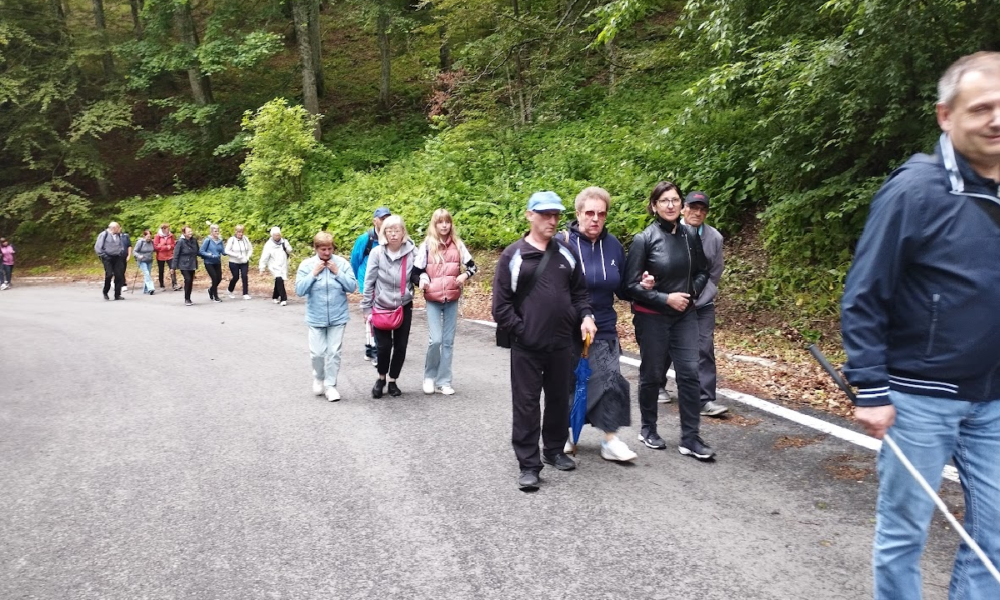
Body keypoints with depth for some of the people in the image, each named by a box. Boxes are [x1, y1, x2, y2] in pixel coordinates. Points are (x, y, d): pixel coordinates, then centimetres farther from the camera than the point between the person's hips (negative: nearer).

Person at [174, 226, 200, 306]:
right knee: (188, 279, -16)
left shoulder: (194, 241, 1)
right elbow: (176, 254, -10)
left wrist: (196, 264, 10)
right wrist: (174, 266, -11)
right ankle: (186, 299, -3)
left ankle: (188, 299, 20)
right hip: (184, 265, -5)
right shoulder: (180, 242, -12)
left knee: (191, 281, 8)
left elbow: (197, 252, 12)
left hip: (192, 265, 5)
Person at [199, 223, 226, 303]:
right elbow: (201, 251, -11)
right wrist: (210, 255, -22)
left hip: (217, 263, 5)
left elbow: (223, 252, 1)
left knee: (219, 278, 6)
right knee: (215, 278, -7)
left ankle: (211, 289, 37)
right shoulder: (208, 240, -11)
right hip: (209, 263, -5)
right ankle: (215, 297, 8)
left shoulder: (220, 240, 2)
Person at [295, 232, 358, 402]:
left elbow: (352, 287, -6)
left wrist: (337, 272, -15)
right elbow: (299, 290, -9)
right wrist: (313, 273, -17)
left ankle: (330, 385, 15)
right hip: (316, 318, 0)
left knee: (334, 352, 3)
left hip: (338, 317, 0)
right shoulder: (307, 265, -5)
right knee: (317, 352, 2)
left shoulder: (342, 263, -5)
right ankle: (318, 378, 29)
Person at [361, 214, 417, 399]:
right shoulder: (377, 252, -11)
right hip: (381, 306, -1)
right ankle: (381, 378, 23)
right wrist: (366, 307, -6)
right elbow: (369, 282, -7)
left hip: (404, 307, 2)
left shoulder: (411, 251, -8)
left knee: (400, 346, 4)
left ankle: (392, 380, 24)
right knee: (384, 346, -4)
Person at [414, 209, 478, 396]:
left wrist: (464, 276, -10)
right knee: (435, 340, -11)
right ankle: (429, 376, 12)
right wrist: (423, 279, -17)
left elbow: (472, 266, 10)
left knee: (448, 341, 6)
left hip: (452, 299, 2)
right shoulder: (427, 245, -2)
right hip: (433, 299, -2)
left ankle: (444, 381, 15)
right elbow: (417, 270, 3)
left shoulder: (458, 244, 3)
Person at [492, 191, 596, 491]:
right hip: (526, 347, -4)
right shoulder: (513, 255, -5)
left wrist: (585, 316, -1)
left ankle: (555, 450, 34)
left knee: (559, 399, 16)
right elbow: (501, 303, -5)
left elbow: (579, 291, 16)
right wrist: (521, 331, -9)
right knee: (526, 404, 1)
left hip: (562, 343, 4)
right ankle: (529, 464, 9)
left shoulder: (566, 252, 8)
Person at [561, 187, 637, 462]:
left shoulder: (613, 245, 2)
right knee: (567, 381, 9)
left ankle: (611, 439, 4)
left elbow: (621, 288, 10)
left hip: (604, 328, 3)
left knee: (609, 379, -4)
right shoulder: (564, 242, -11)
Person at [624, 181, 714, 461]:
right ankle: (648, 429, 28)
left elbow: (702, 272, 13)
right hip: (652, 317, -3)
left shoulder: (691, 235, 1)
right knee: (652, 374, 8)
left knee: (689, 373, -1)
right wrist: (665, 298, -15)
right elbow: (631, 285, -11)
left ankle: (690, 438, 8)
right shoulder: (644, 239, -11)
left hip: (685, 315, 3)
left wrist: (691, 292, -5)